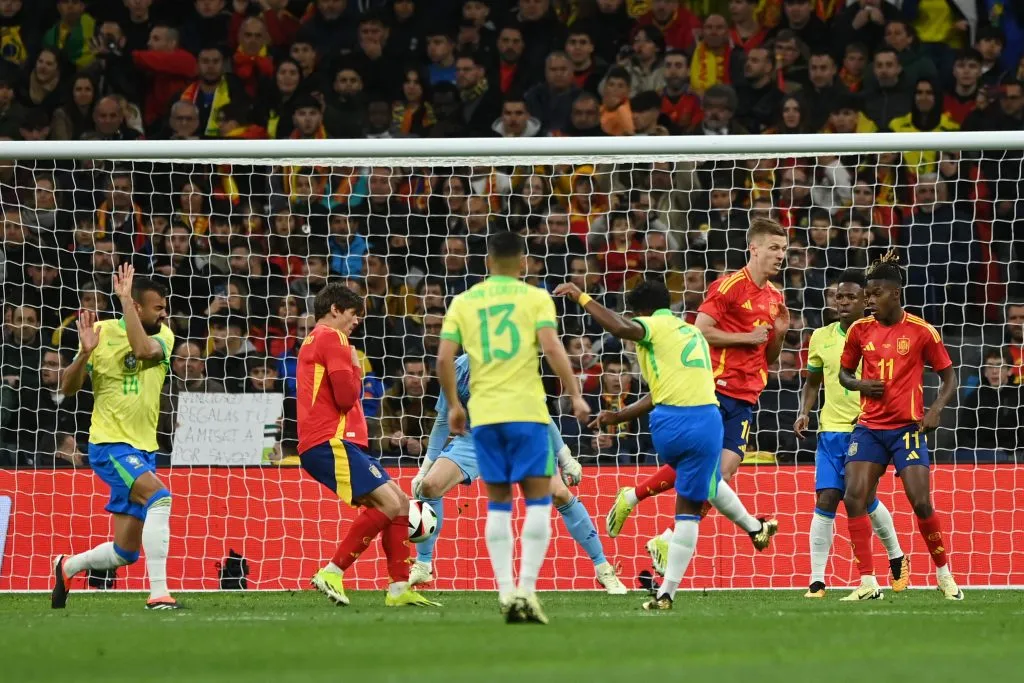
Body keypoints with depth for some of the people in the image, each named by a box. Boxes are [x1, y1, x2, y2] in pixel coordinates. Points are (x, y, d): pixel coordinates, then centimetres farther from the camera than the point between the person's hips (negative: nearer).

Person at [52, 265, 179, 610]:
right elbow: (69, 388, -2)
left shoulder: (164, 336, 1)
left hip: (143, 449, 5)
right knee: (159, 496, -31)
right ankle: (158, 594, -33)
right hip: (110, 443, -5)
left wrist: (125, 300, -21)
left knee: (125, 553, 8)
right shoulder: (101, 333, -5)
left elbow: (144, 349, -23)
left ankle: (67, 567, 39)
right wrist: (84, 352, -19)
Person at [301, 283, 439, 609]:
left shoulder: (312, 342, 27)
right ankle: (331, 574, -18)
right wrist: (355, 369, 3)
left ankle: (399, 588, 3)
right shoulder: (332, 338, -5)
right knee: (389, 503, -19)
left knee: (400, 502, 8)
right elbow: (346, 396, -15)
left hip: (335, 442, 11)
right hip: (331, 442, -11)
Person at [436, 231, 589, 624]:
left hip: (484, 414, 3)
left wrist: (454, 406, 15)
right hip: (526, 410, -3)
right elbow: (551, 348, -10)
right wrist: (575, 395, -5)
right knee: (538, 501, 3)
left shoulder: (464, 302, 10)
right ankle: (526, 591, -8)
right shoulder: (535, 298, 3)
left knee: (498, 504, 10)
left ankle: (506, 593, 2)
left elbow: (444, 358, 4)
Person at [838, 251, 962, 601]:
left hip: (907, 427, -3)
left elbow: (949, 376, 3)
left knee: (921, 502, -10)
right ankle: (868, 583, -9)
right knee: (854, 497, -13)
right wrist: (859, 384, -6)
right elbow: (844, 372, 17)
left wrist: (935, 409, -13)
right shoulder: (860, 329, 4)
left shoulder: (921, 331, -5)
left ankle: (944, 574, 12)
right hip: (869, 427, 3)